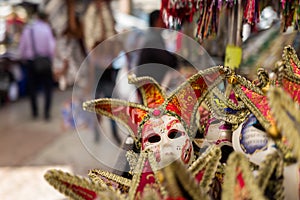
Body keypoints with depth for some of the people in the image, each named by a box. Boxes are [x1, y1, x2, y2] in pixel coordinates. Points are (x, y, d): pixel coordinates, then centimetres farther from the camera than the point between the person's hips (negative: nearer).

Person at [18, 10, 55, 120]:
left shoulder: (27, 29, -1)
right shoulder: (47, 28, -9)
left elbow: (22, 47, 1)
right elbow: (51, 46, -13)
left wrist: (23, 58, 16)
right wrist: (51, 58, 1)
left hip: (30, 61, 2)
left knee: (32, 87, 15)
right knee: (47, 87, 9)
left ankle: (34, 112, 22)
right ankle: (46, 112, 2)